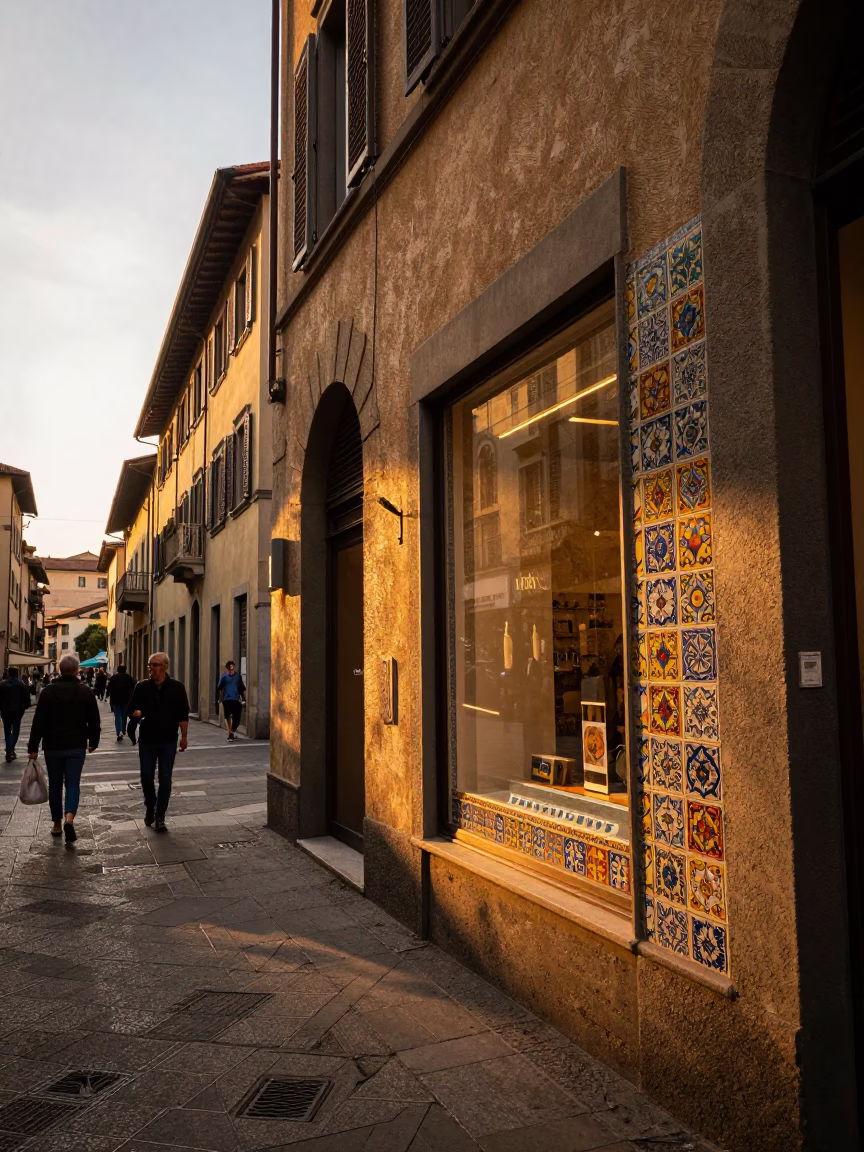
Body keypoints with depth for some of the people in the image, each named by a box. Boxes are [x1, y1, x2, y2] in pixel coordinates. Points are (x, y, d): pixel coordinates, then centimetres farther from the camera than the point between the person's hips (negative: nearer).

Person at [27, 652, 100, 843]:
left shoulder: (48, 691, -4)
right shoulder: (86, 692, -3)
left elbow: (39, 722, -5)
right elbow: (94, 721, 1)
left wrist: (33, 747, 0)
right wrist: (93, 742, 15)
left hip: (53, 746, 1)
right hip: (77, 746, 0)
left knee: (55, 785, 13)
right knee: (73, 783, 2)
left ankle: (57, 824, 21)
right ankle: (69, 818, -20)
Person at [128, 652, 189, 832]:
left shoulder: (176, 688, -2)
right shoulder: (142, 687, 1)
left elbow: (183, 715, 2)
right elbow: (131, 710, 4)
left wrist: (184, 737, 0)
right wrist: (138, 713, -19)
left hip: (168, 742, -1)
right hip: (147, 740, 1)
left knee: (165, 780, 0)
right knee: (146, 777, 6)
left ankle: (160, 817, 9)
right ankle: (150, 806, 32)